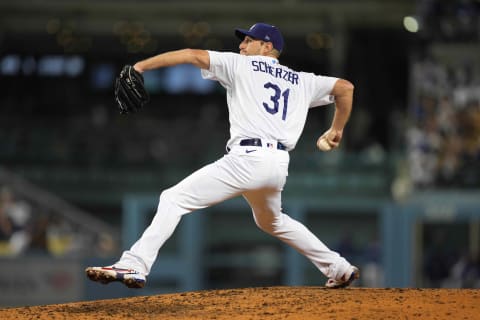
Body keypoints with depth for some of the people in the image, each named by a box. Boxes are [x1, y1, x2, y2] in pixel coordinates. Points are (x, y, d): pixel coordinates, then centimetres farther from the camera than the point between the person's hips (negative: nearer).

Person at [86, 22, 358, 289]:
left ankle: (134, 266, -22)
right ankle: (339, 269, 32)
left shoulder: (241, 65, 9)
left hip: (248, 158, -7)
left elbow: (193, 55, 0)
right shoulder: (301, 81, 21)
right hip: (279, 165, 7)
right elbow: (345, 87, 20)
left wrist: (140, 66, -3)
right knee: (272, 221, 34)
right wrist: (337, 131, 32)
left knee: (174, 199, -6)